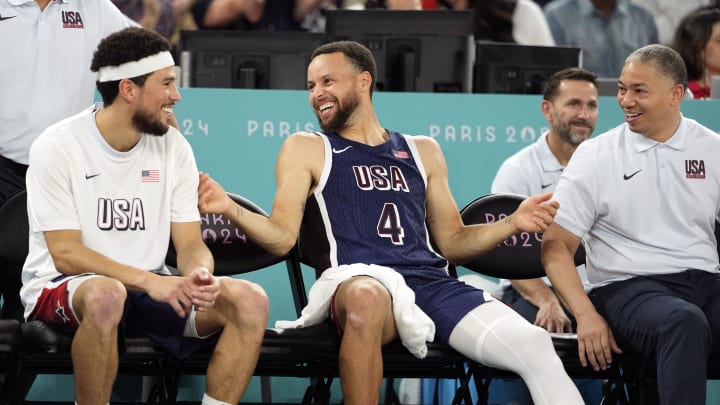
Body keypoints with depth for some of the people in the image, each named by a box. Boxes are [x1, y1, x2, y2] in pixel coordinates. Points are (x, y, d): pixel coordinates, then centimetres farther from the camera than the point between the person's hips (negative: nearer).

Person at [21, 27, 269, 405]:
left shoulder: (173, 147, 2)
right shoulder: (57, 147, -12)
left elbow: (191, 245, 2)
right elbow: (65, 254, -17)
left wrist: (200, 274, -23)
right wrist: (148, 281, -29)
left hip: (151, 287, 5)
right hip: (63, 288, -5)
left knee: (250, 301, -17)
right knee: (106, 295, -41)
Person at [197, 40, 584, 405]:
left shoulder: (422, 151, 25)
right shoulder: (306, 149, 15)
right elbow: (282, 236, 5)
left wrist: (513, 223, 10)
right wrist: (229, 209, -14)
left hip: (432, 282, 4)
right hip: (357, 281, -4)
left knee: (535, 347, -22)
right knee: (366, 298, -45)